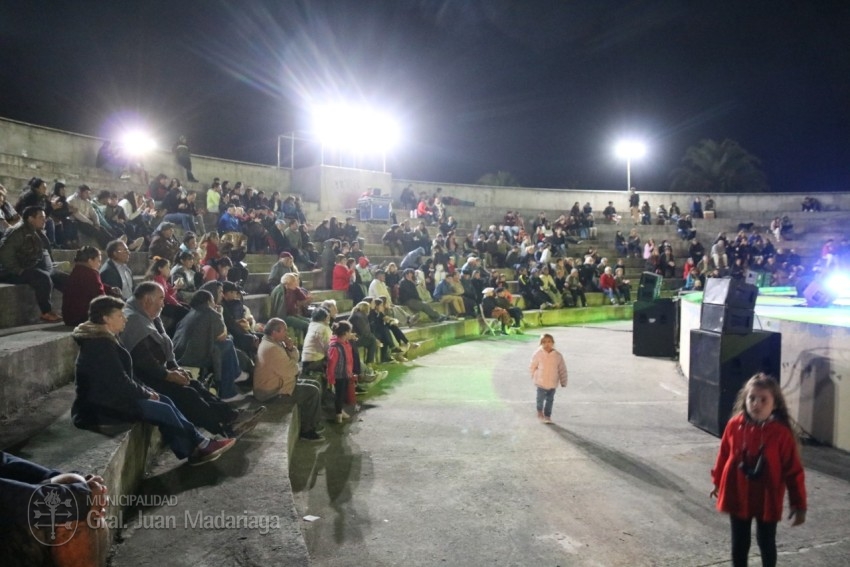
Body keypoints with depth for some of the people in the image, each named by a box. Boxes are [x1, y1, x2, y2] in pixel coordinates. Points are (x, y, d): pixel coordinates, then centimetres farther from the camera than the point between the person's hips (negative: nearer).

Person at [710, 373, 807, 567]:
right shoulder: (735, 425, -11)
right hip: (737, 496, 2)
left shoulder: (782, 433, -17)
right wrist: (717, 482, 14)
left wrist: (799, 504, -7)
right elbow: (723, 455, 4)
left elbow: (794, 470, -11)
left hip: (768, 499, -2)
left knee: (766, 542, 16)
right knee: (739, 542, 16)